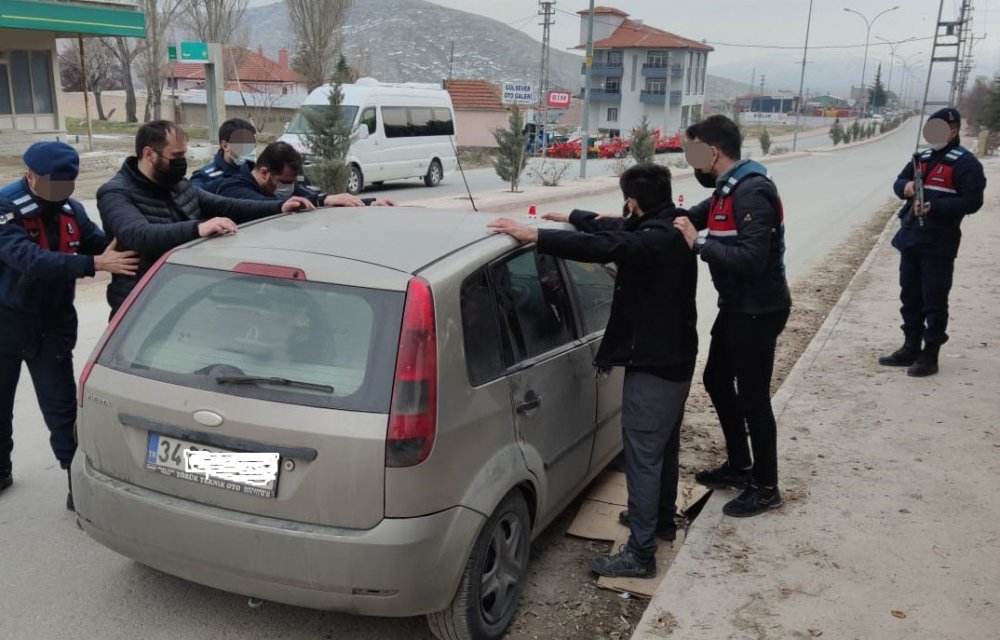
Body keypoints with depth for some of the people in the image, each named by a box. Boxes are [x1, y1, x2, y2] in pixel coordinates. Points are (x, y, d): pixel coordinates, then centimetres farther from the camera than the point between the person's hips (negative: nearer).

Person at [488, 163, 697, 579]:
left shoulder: (657, 240, -24)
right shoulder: (668, 231, 7)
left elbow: (602, 247, -38)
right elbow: (615, 230, 20)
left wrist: (535, 236, -39)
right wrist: (571, 217, 29)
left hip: (652, 365, -11)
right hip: (674, 359, 11)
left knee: (642, 455, -6)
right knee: (663, 446, 23)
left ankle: (640, 553, 0)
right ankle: (661, 518, 41)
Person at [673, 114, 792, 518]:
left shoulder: (752, 192, -22)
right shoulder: (728, 188, 9)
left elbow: (751, 257, -31)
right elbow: (691, 218, 16)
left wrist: (699, 244, -27)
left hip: (758, 310, -10)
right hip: (736, 306, 10)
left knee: (752, 396, 0)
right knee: (717, 380, 19)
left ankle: (766, 488, 16)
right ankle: (739, 467, 34)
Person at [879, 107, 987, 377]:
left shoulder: (965, 163, -7)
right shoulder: (923, 158, 16)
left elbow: (972, 201, -14)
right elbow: (899, 181, 21)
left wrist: (933, 207, -24)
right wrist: (905, 186, -3)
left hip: (939, 243, -8)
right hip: (911, 238, 8)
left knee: (934, 300, -3)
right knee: (910, 295, 15)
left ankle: (930, 355, 4)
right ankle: (911, 347, 27)